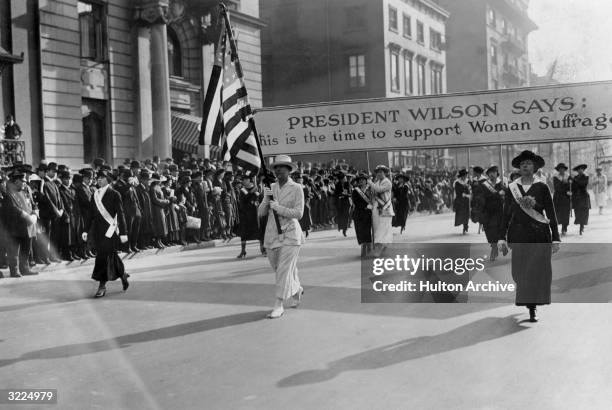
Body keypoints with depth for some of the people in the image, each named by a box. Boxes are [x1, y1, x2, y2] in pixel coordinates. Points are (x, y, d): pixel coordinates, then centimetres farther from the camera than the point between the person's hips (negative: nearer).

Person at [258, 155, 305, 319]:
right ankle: (297, 290, 42)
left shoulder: (296, 189, -5)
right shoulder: (271, 188, 7)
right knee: (279, 269, 16)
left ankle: (278, 306, 0)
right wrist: (266, 199, -15)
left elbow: (299, 213, -13)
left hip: (290, 234, -5)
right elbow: (261, 213, 3)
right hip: (272, 235, 5)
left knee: (285, 270, -8)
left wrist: (279, 207, -22)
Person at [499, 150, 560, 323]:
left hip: (539, 235, -1)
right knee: (520, 272, 2)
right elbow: (506, 214, 8)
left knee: (537, 272, -4)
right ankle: (528, 303, 27)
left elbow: (551, 214, 2)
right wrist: (502, 237, 5)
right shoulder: (512, 187, 5)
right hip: (518, 234, 2)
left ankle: (532, 310, 5)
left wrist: (555, 238, -2)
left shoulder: (542, 187, 0)